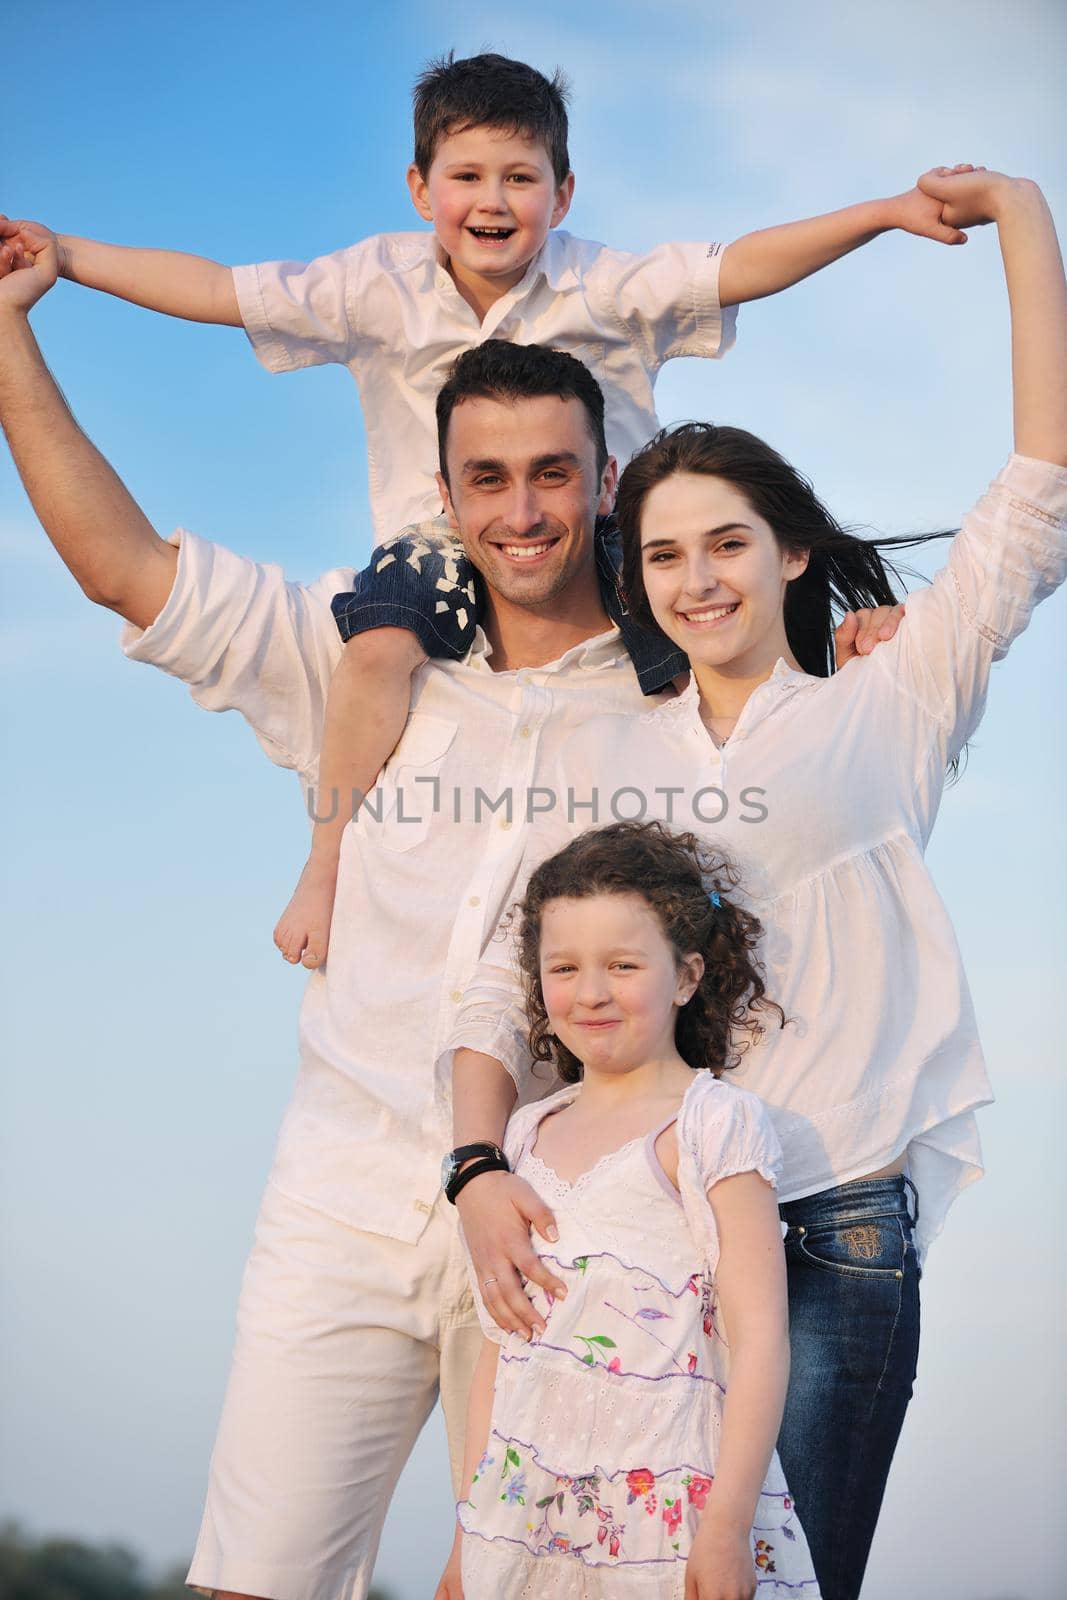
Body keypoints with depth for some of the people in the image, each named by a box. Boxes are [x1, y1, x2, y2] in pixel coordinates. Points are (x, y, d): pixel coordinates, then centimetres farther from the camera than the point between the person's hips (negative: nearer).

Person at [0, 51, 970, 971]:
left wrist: (885, 213, -24)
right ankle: (328, 869, -17)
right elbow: (212, 289, -1)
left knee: (697, 656, -19)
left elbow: (743, 267, -12)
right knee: (379, 644, -30)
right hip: (442, 538, -1)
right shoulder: (379, 288, -1)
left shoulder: (604, 287, -4)